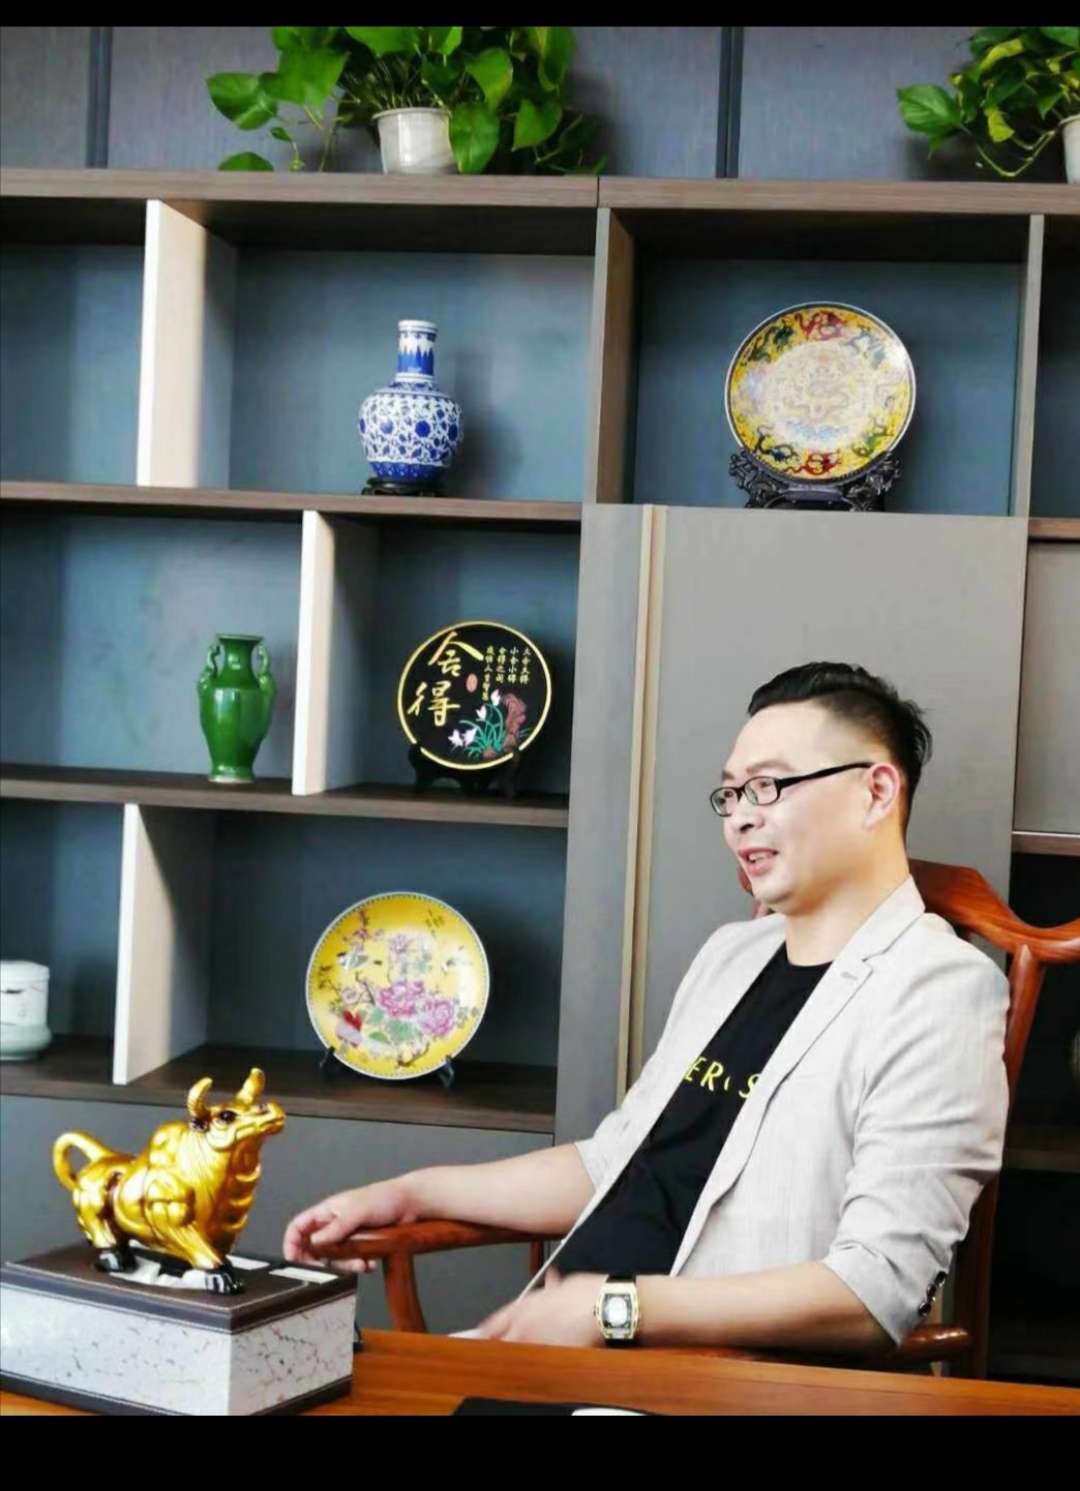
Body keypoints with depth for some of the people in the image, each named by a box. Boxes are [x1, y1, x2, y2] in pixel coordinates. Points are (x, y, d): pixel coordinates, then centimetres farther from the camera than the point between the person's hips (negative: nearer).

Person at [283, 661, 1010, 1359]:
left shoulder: (937, 994, -10)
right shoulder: (734, 953, 17)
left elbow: (881, 1291, -19)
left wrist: (617, 1309, -23)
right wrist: (414, 1194, 17)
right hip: (563, 1341, 8)